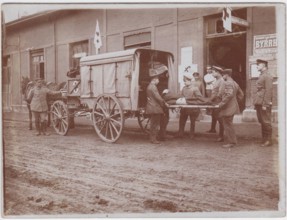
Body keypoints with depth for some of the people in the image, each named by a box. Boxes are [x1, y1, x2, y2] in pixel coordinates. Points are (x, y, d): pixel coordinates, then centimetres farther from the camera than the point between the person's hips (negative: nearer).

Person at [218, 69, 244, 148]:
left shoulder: (227, 83, -16)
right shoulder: (234, 83, 14)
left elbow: (229, 95, -28)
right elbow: (241, 94, 19)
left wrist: (221, 104, -23)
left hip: (227, 108, -10)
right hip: (232, 107, 10)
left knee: (228, 125, -2)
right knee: (229, 125, 18)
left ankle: (231, 142, 4)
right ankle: (233, 141, 25)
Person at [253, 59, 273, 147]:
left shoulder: (268, 76, -10)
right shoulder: (261, 76, 18)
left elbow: (268, 91, -16)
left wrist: (265, 104, -19)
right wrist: (256, 103, 15)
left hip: (264, 103, -9)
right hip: (259, 103, 9)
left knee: (266, 122, -3)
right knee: (262, 122, 12)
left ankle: (268, 140, 6)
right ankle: (264, 140, 20)